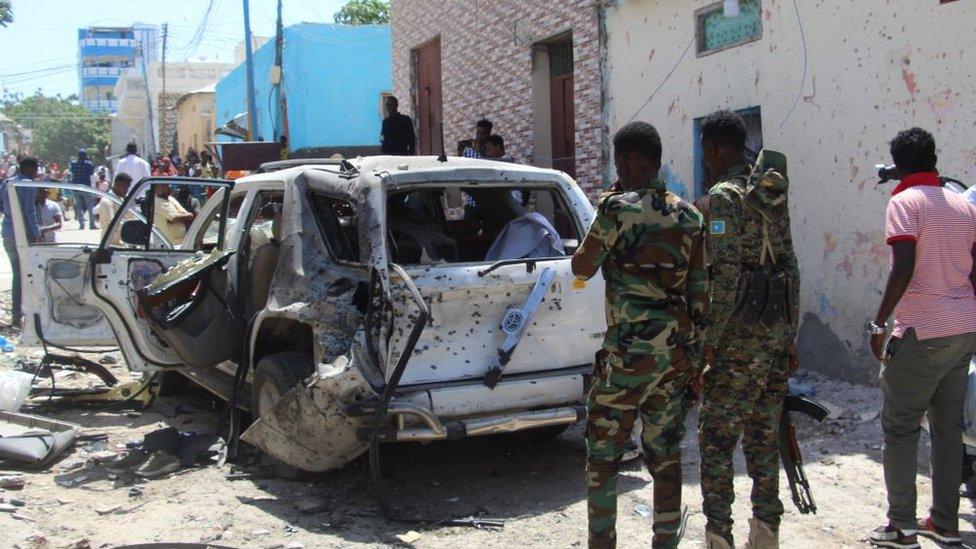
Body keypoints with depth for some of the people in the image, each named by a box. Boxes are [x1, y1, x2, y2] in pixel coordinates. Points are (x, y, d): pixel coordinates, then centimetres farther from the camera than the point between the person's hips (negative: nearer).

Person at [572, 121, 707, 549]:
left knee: (602, 456, 7)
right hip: (678, 354, 6)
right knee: (666, 457, 14)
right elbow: (700, 292, 7)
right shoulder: (689, 217, 7)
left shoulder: (618, 208, -11)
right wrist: (695, 352, 13)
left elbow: (581, 268, -1)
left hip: (628, 354, -5)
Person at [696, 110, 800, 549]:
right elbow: (790, 266, 15)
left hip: (741, 332, -8)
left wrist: (709, 342, -16)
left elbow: (726, 277, -19)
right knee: (764, 435, 14)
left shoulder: (724, 197, -11)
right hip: (778, 326, 8)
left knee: (717, 436, -1)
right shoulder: (774, 196, 14)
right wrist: (790, 336, 20)